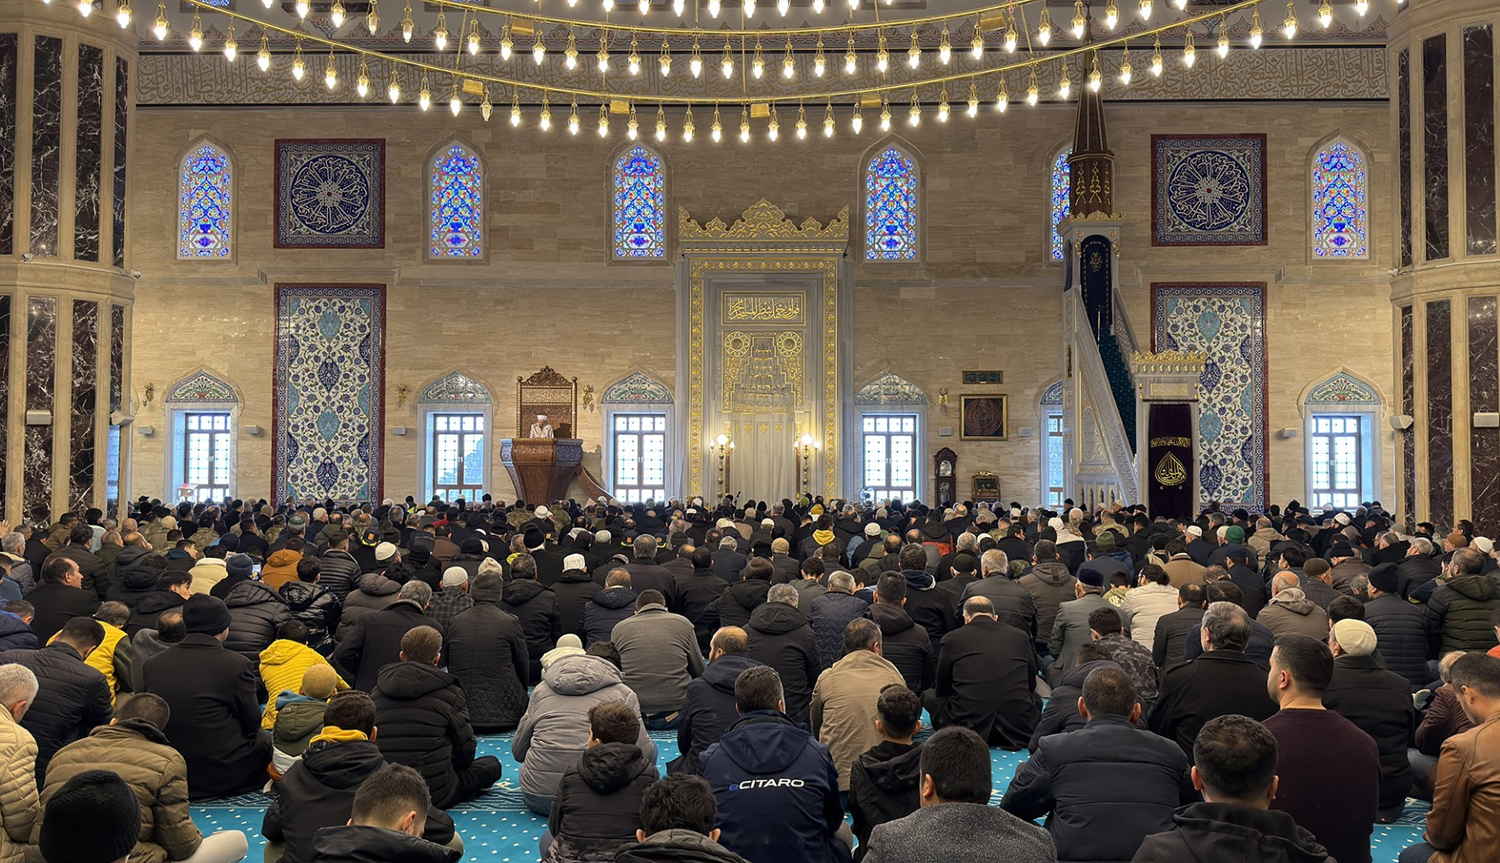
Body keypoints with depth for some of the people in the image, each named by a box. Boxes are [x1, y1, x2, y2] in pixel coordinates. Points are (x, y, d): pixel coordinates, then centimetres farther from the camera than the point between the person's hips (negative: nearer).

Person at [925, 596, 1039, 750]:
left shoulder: (952, 639, 3)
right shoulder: (1021, 636, 7)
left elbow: (942, 691, 14)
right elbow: (1031, 685, 20)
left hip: (968, 726, -2)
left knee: (928, 695, 20)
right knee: (1035, 698, 33)